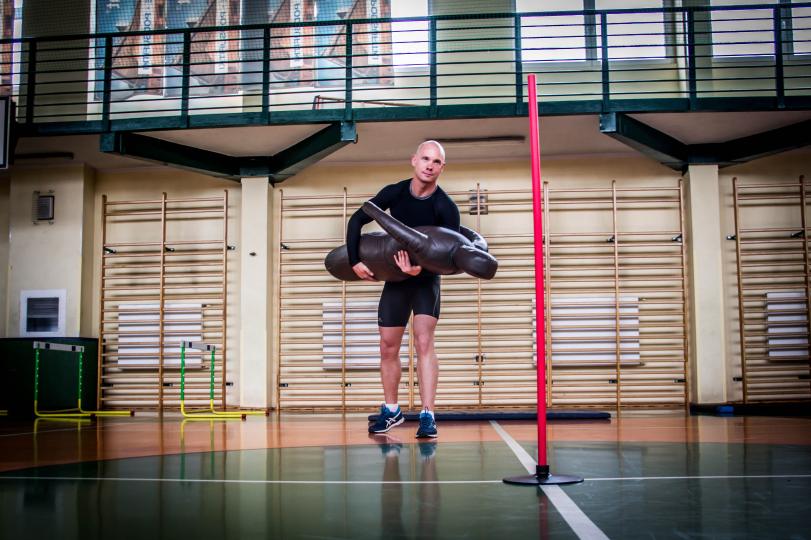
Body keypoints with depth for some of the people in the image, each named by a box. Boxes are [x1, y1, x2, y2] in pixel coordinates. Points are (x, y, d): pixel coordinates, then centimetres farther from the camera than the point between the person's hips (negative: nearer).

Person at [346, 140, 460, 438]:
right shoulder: (395, 193, -12)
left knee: (424, 341, -18)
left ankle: (427, 416, -16)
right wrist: (354, 261, -14)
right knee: (388, 348, 7)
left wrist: (421, 269, -40)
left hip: (426, 281, -3)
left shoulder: (446, 208, -19)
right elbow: (357, 220, -4)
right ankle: (391, 410, 24)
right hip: (395, 279, 3)